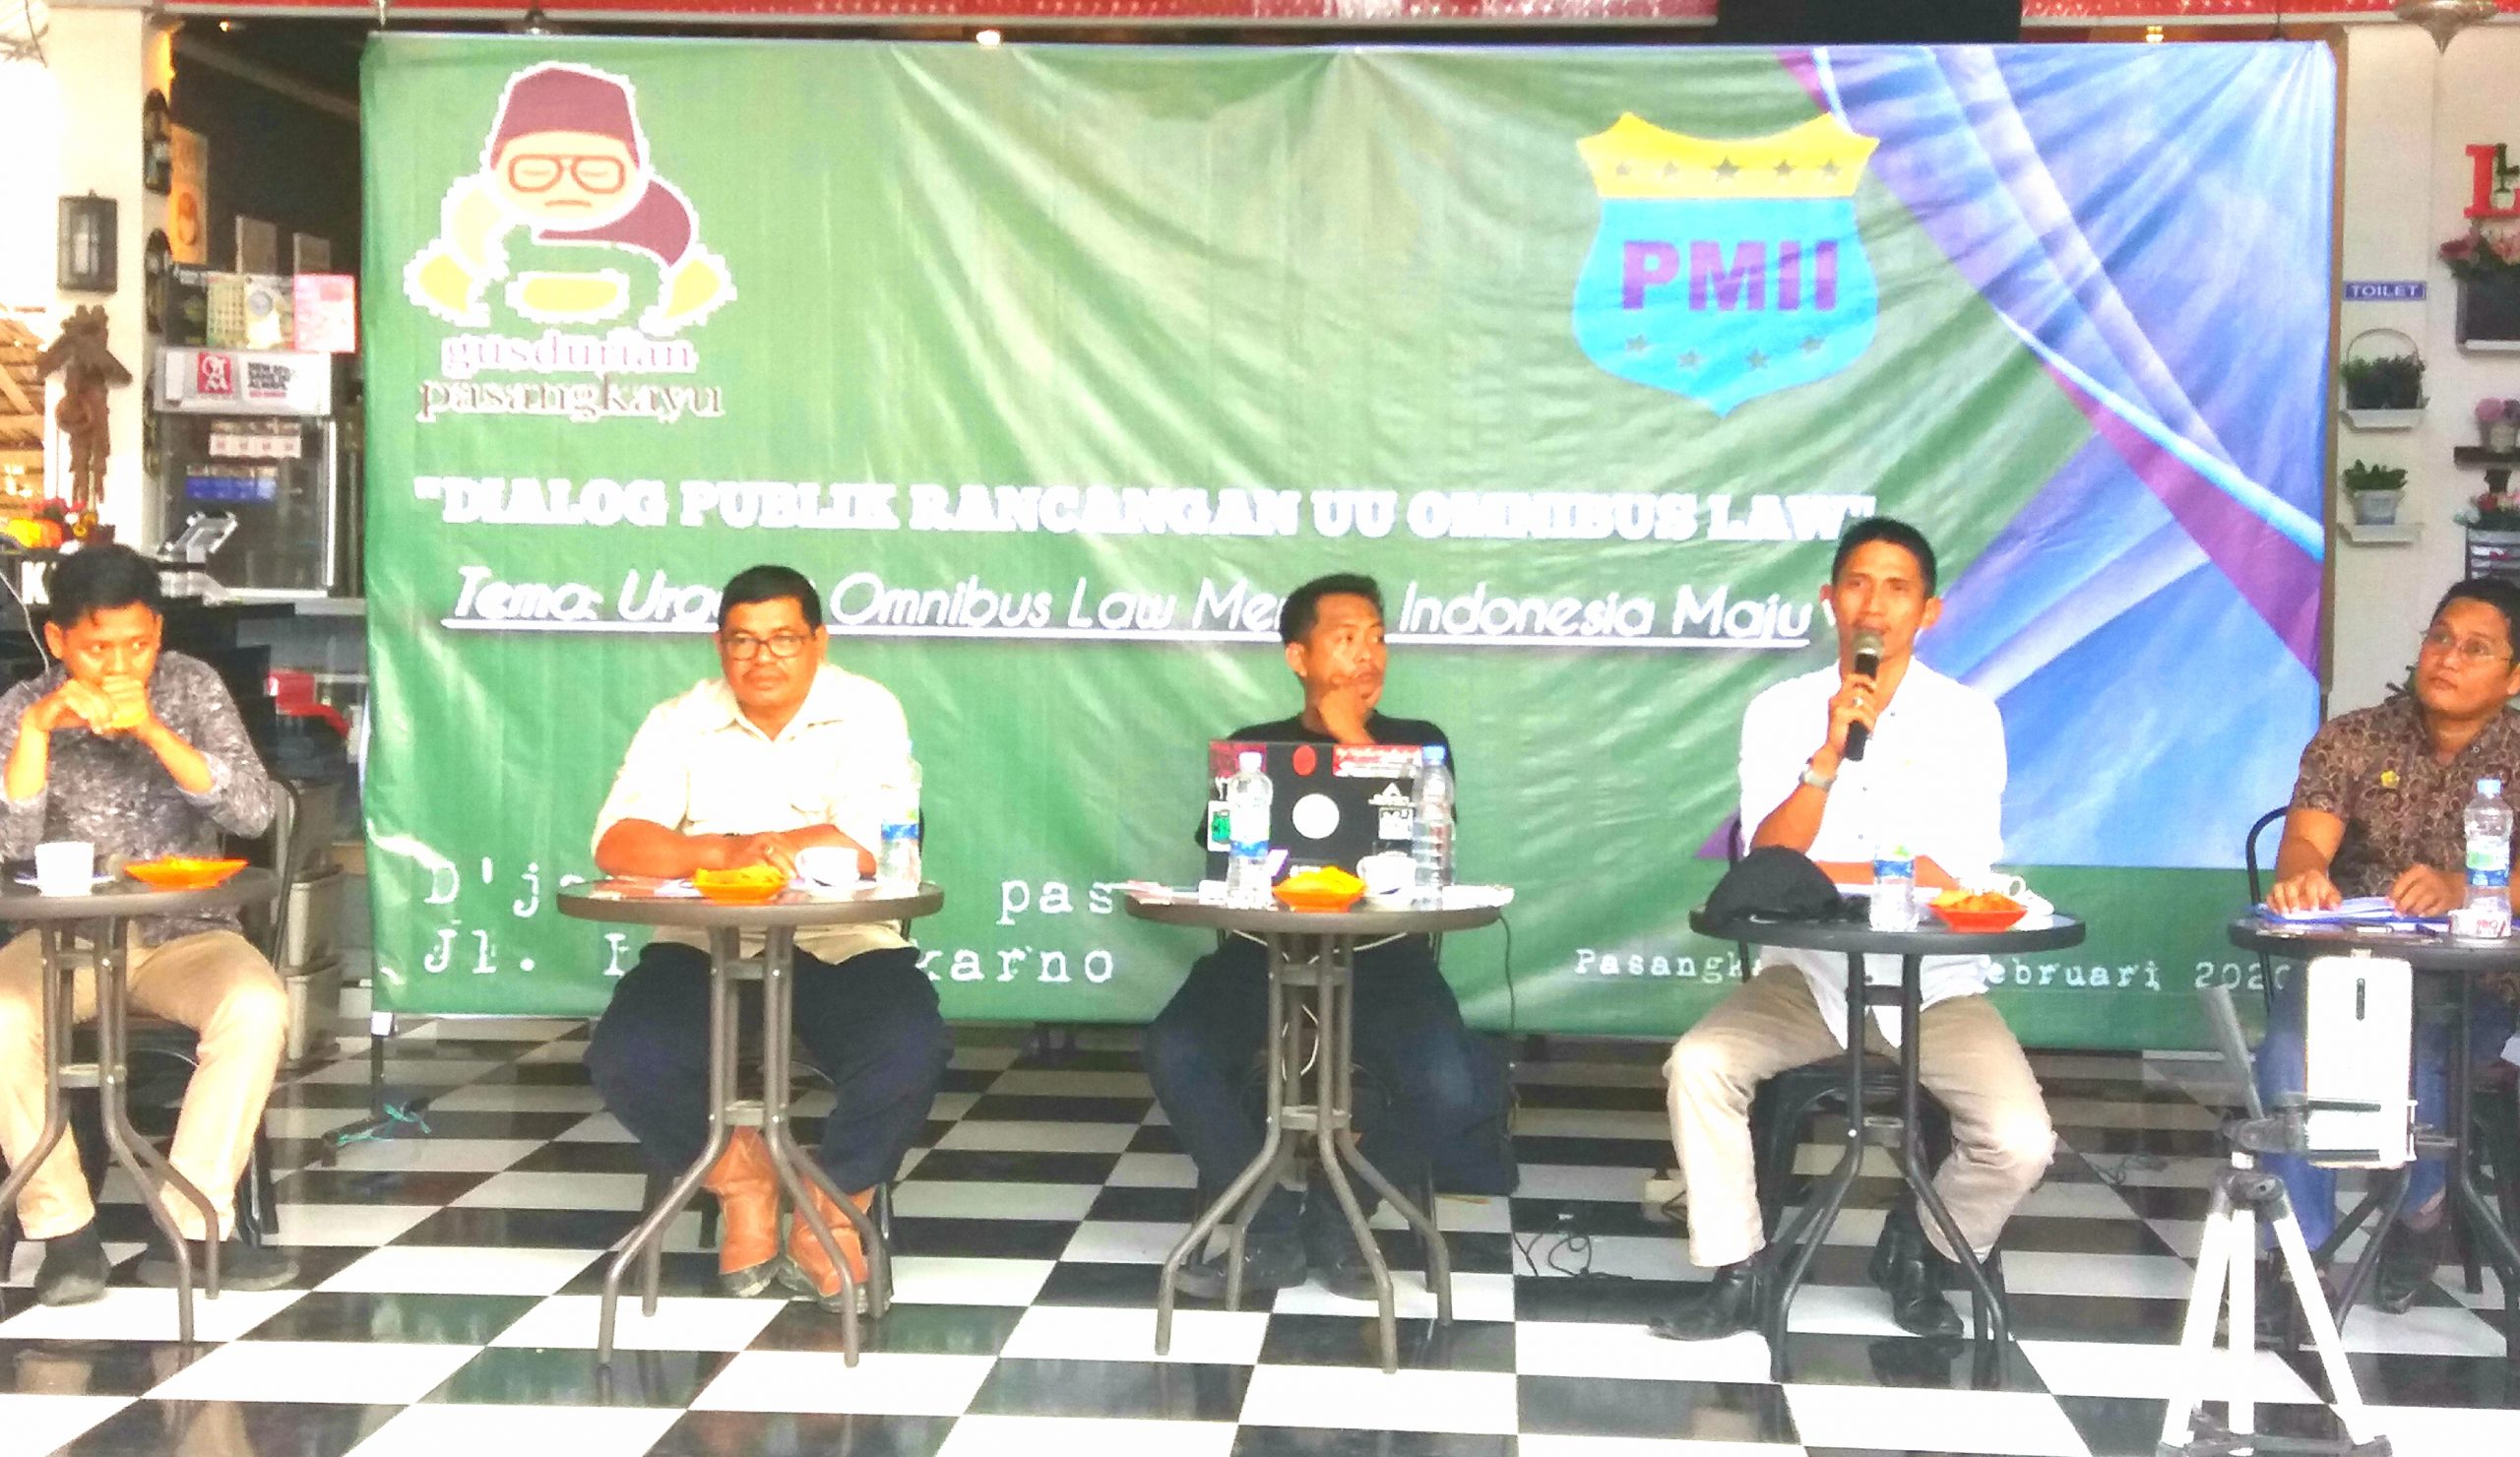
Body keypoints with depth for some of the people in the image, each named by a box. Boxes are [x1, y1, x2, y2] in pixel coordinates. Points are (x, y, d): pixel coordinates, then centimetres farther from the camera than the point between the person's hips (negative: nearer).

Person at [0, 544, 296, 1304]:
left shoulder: (192, 687, -2)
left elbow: (254, 812, -16)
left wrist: (152, 730, -26)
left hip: (185, 931, 0)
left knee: (257, 1006, -31)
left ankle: (193, 1223, -23)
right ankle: (65, 1229, -18)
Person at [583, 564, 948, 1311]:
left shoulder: (867, 712, -1)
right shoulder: (680, 721, 4)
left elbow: (879, 843, -15)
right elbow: (618, 843, -11)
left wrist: (765, 846, -19)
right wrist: (720, 852, -29)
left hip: (843, 945, -1)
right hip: (706, 946, 2)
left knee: (911, 1053, -29)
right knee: (625, 1058, -24)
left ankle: (829, 1213, -2)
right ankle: (741, 1181, 5)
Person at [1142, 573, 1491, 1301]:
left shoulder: (1418, 743, 13)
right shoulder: (1253, 747, 14)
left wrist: (1356, 744, -6)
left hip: (1383, 958, 0)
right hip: (1265, 952, 1)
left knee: (1450, 1088, -28)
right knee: (1174, 1053, -29)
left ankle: (1335, 1216, 1)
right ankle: (1273, 1228, -9)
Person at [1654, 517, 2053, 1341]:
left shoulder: (1966, 717, -3)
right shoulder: (1780, 711, 0)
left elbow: (1955, 872, -12)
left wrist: (1814, 873, -13)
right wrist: (1830, 754, -23)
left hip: (1936, 984, -1)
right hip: (1808, 974, 1)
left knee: (2020, 1145, -21)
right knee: (1699, 1066, -26)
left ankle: (1922, 1253, 12)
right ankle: (1736, 1277, -8)